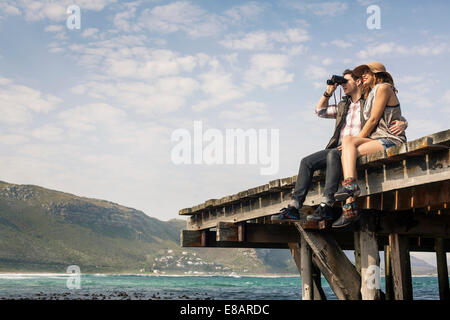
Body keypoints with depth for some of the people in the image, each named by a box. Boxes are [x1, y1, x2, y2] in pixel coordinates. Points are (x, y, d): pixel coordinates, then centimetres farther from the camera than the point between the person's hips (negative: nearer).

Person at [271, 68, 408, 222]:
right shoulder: (343, 105, 26)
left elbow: (399, 118, 6)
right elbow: (320, 111, 31)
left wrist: (402, 124, -18)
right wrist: (329, 92, 19)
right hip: (338, 149, 7)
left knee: (334, 154, -38)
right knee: (307, 162, -10)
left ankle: (326, 206, -41)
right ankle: (294, 207, -16)